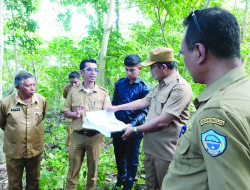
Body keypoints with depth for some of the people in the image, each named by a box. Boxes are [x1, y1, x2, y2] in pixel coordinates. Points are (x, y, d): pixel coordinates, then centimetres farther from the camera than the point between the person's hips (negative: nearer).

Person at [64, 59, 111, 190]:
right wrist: (75, 114, -15)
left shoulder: (103, 92, -2)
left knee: (93, 169, 16)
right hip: (77, 135, 1)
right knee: (73, 169, 13)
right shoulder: (74, 91, 1)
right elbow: (66, 113, 4)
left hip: (95, 136, 0)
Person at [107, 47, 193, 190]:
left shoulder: (181, 88, -22)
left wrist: (135, 130, -14)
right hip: (151, 147, 9)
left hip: (166, 152, -9)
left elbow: (162, 121, -25)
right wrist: (117, 107, 19)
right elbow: (144, 102, 20)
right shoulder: (160, 85, 10)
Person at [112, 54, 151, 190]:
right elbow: (114, 104, 10)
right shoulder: (119, 83, 1)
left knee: (131, 159, 11)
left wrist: (133, 124, -25)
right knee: (119, 155, 20)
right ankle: (121, 179, 45)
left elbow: (144, 111, -12)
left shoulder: (145, 87, -10)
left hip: (134, 128, -4)